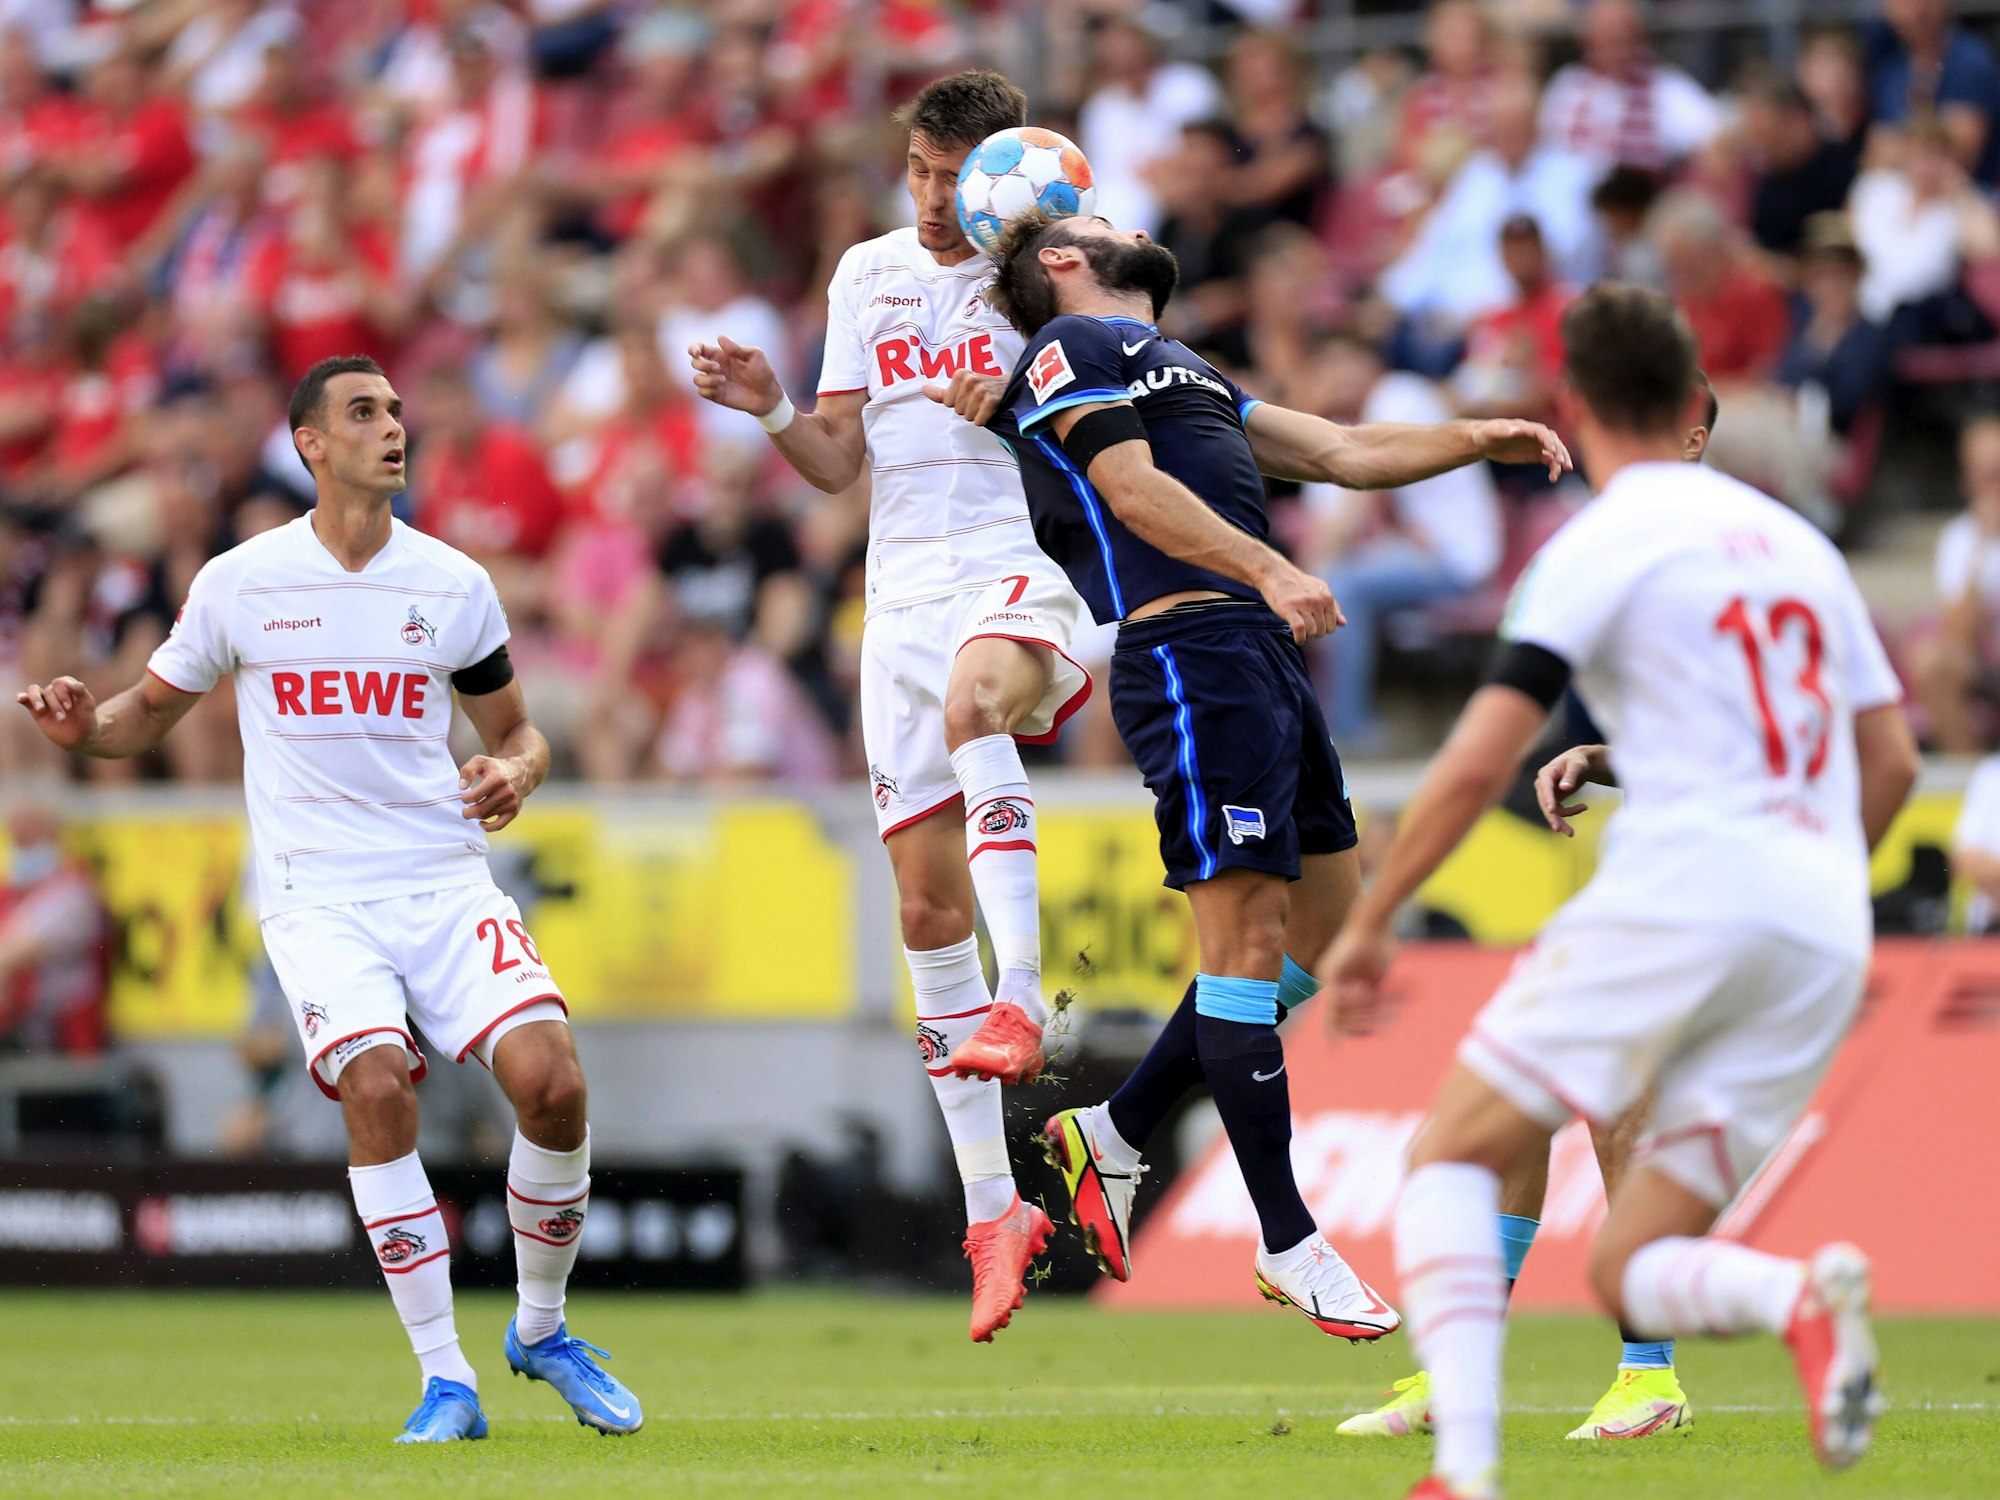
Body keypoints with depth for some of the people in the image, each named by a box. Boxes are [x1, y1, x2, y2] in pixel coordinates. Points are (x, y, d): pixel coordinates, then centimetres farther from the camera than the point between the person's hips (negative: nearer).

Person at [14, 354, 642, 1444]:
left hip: (446, 881, 2)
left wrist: (514, 773, -7)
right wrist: (84, 725, -9)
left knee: (552, 1082, -17)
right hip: (317, 894, -2)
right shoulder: (239, 584, 2)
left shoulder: (453, 584, 5)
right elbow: (149, 714, 13)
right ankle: (445, 1382, -16)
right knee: (376, 1088, -26)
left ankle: (540, 1329, 9)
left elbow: (516, 730, 16)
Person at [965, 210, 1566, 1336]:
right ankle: (1290, 1245, -7)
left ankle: (1115, 1133, 20)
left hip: (1265, 654, 10)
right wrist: (1269, 570, -23)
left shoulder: (1177, 366, 31)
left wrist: (1480, 439, 16)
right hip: (1190, 647, -10)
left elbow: (1343, 454, 28)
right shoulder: (1070, 346, 3)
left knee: (1325, 928, 10)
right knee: (1248, 938, -9)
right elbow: (1133, 489, -11)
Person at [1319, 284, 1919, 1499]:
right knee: (1630, 1275, 9)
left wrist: (1369, 923, 3)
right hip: (1825, 942, 6)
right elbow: (1891, 766, 23)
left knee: (1455, 1156, 6)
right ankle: (1808, 1296, -25)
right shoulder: (1796, 541, 21)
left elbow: (1478, 766, -7)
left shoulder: (1603, 543, 0)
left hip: (1681, 897, -6)